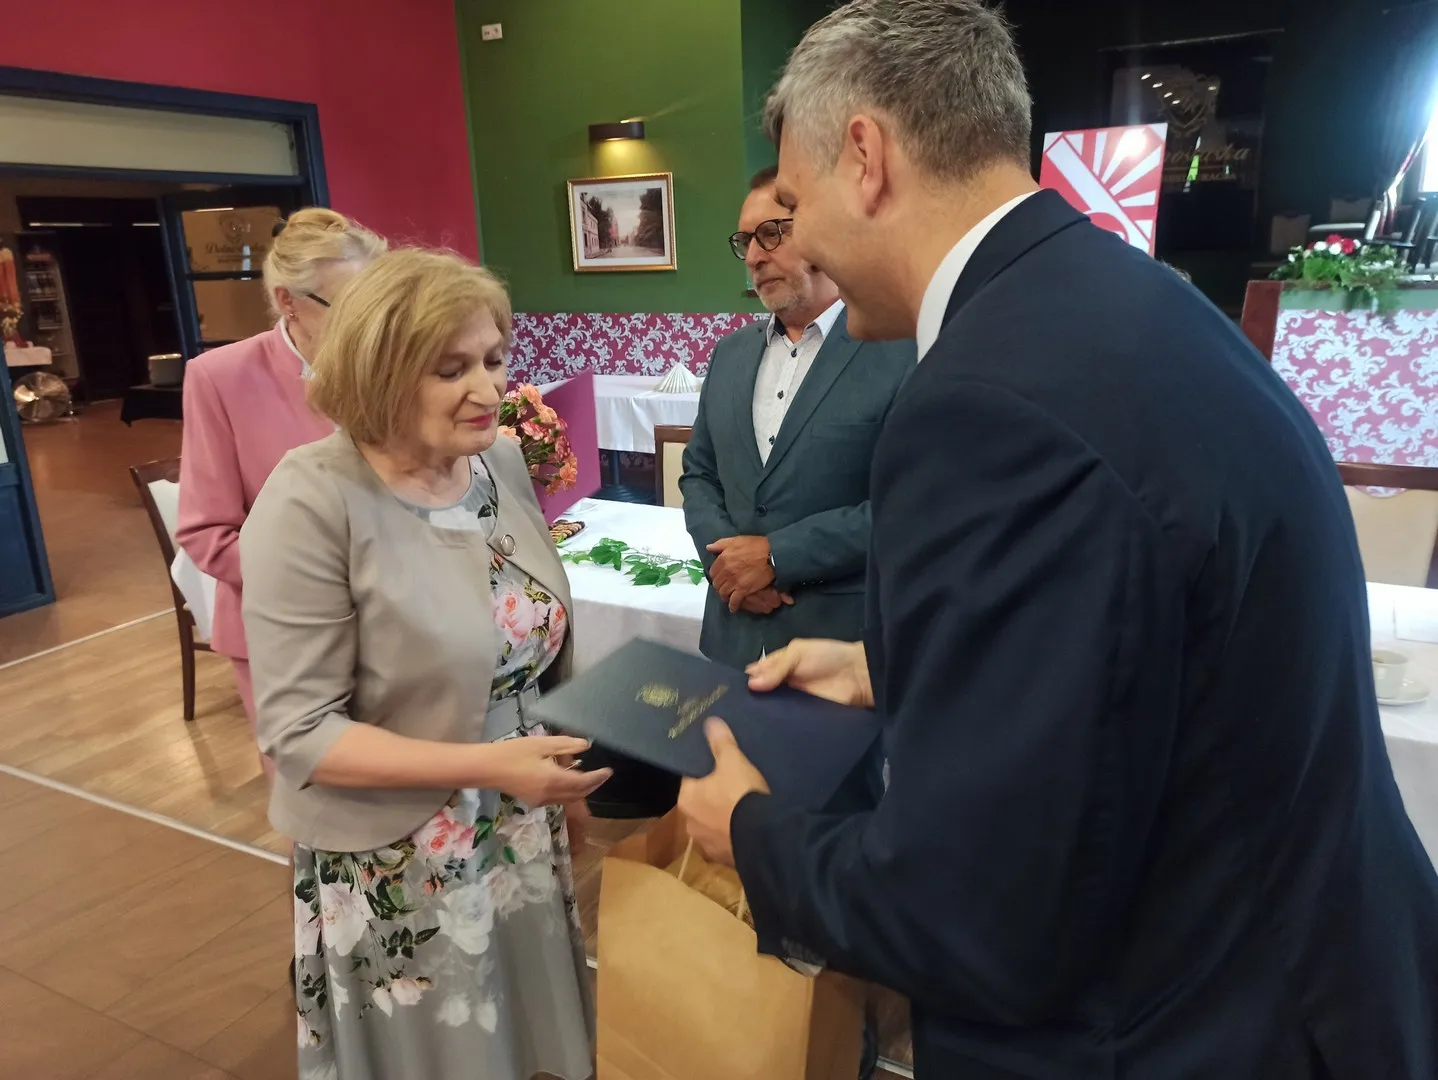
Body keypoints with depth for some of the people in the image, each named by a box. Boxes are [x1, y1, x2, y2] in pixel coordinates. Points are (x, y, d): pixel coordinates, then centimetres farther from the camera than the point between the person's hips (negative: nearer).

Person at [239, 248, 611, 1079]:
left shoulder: (503, 460, -3)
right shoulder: (313, 502, -20)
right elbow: (299, 732, -20)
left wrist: (570, 764, 0)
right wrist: (488, 766, -27)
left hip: (528, 844, 5)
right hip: (400, 876, -5)